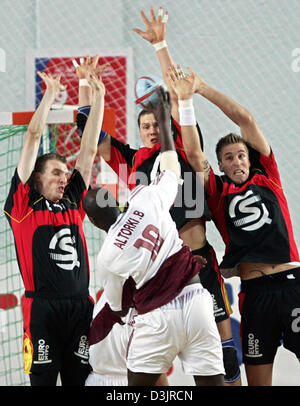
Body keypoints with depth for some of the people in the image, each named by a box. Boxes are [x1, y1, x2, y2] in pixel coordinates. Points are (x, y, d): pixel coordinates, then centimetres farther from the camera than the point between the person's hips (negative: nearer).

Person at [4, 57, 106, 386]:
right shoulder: (24, 203, 4)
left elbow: (88, 149, 16)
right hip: (42, 307, -4)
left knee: (80, 378, 6)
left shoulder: (72, 203, 15)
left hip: (80, 306, 5)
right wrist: (49, 95, 5)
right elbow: (33, 138, 3)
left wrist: (98, 95, 16)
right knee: (43, 379, -2)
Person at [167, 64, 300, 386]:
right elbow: (194, 154, 0)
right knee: (257, 377, 4)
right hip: (255, 290, 1)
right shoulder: (218, 192, 11)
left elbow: (246, 120, 7)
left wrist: (203, 88, 8)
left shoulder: (266, 177, 11)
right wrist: (186, 100, -5)